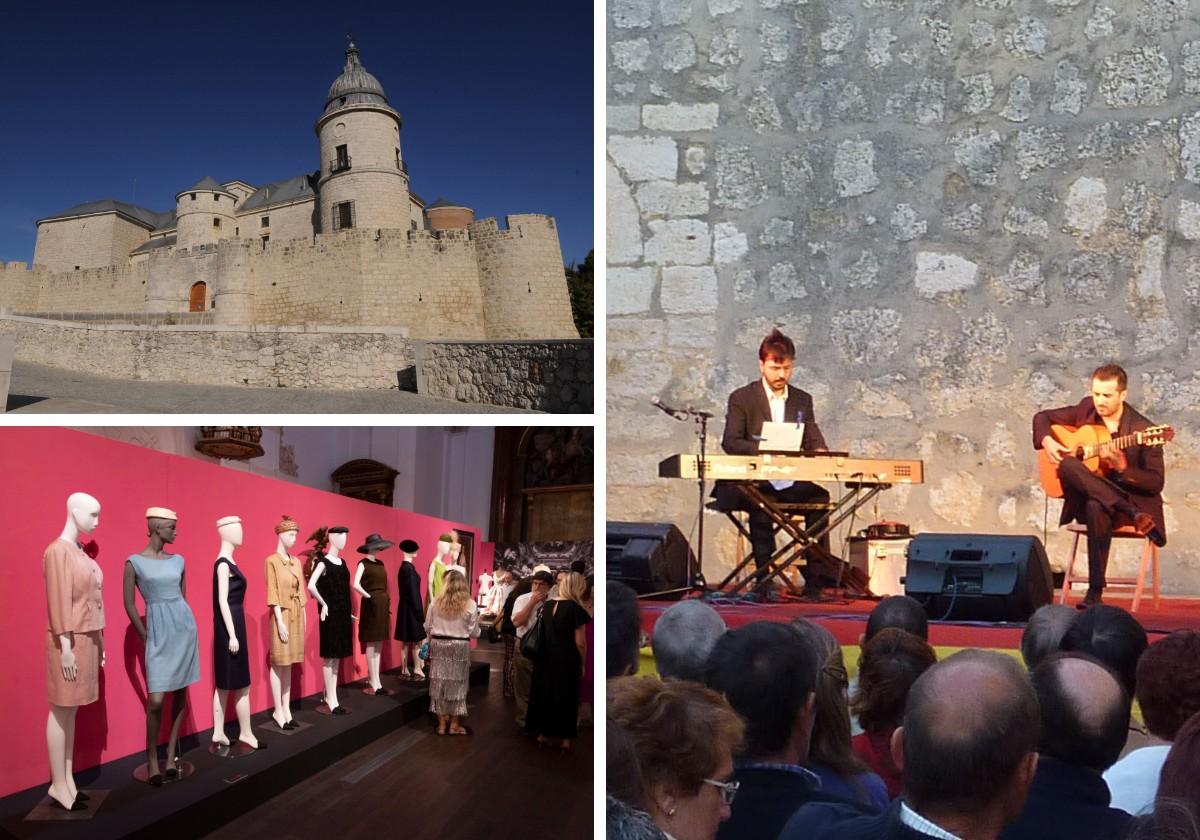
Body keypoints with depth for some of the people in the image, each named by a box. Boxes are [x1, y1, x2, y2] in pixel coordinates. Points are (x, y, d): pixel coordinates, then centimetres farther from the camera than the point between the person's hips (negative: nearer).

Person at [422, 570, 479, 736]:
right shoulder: (470, 605, -8)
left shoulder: (436, 602, -4)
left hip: (439, 646, 2)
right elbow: (474, 633, -4)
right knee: (457, 685, 8)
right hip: (460, 647, -1)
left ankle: (442, 723, 15)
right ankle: (454, 725, 15)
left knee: (440, 683, 10)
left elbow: (427, 627, 4)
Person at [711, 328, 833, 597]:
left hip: (791, 483, 3)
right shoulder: (742, 398, 5)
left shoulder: (802, 400, 17)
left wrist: (819, 452, -14)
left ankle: (816, 579, -22)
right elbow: (730, 442, -6)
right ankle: (763, 578, -28)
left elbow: (814, 441, 12)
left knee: (820, 496, -27)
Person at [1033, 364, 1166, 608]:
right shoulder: (1086, 410, 4)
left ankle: (1095, 592, -33)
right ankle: (1132, 514, -32)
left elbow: (1157, 483, -10)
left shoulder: (1143, 430, -10)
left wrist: (1123, 468, -27)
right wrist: (1046, 441, -5)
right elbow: (1043, 417, 16)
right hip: (1082, 500, 4)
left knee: (1097, 507, -40)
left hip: (1131, 498, -4)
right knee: (1066, 464, -28)